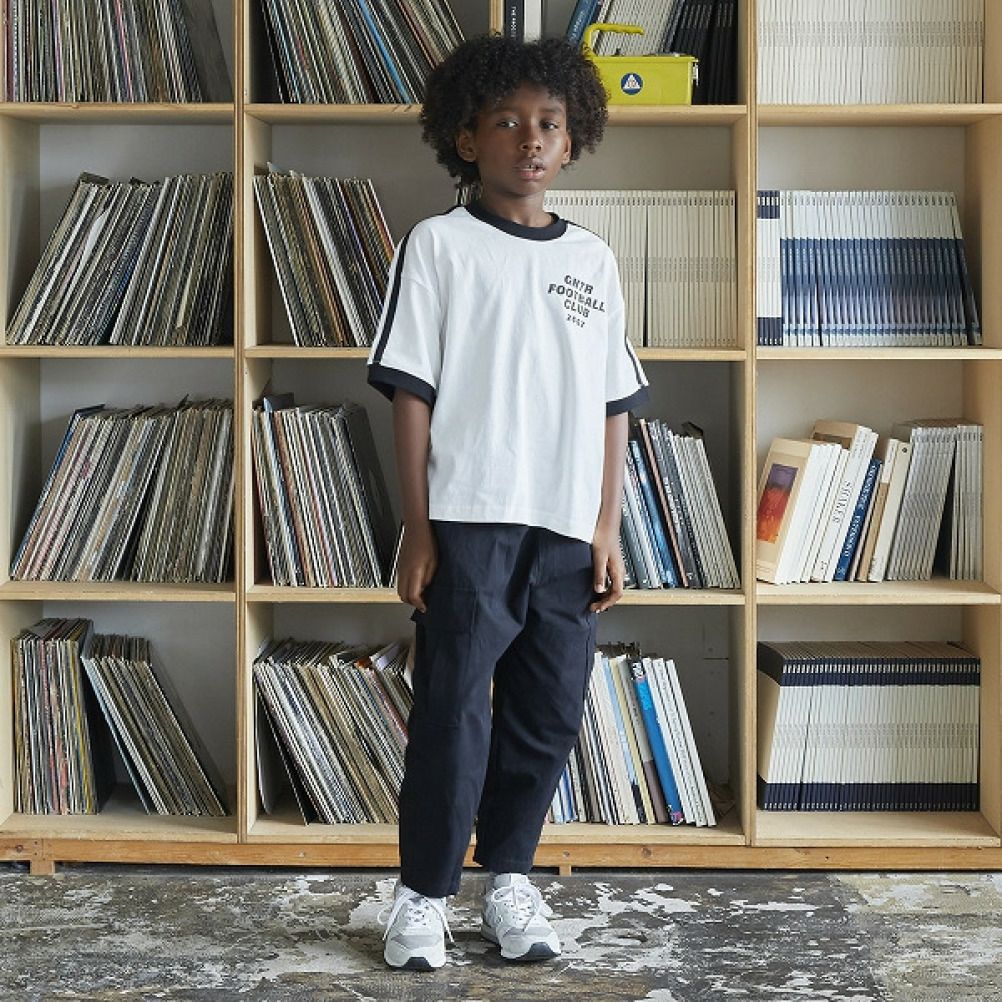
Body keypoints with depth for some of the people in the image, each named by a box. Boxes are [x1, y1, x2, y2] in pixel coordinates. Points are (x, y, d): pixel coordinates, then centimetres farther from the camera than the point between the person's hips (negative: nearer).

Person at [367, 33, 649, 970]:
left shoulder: (592, 259, 13)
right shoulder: (439, 243, 2)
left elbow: (613, 406, 13)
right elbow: (411, 392, -2)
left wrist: (608, 529, 6)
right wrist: (417, 529, -7)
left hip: (568, 530, 4)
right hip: (470, 518, -4)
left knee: (550, 714, 9)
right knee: (453, 710, 0)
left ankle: (509, 875, 26)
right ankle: (424, 892, 14)